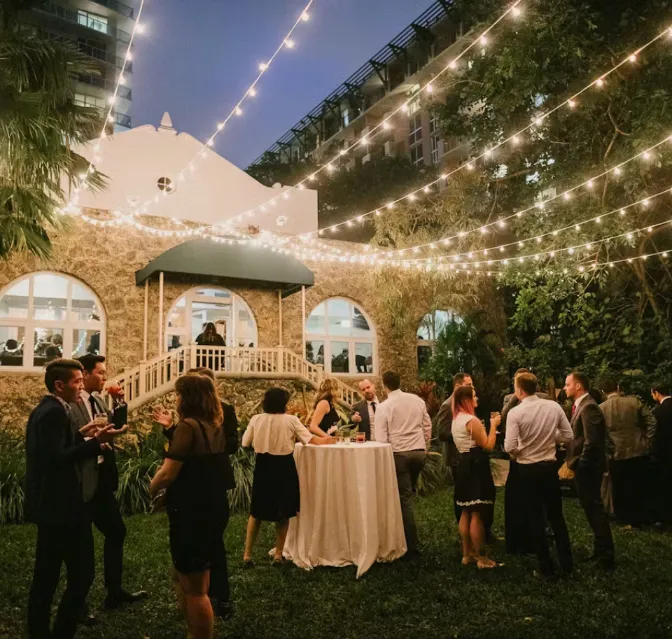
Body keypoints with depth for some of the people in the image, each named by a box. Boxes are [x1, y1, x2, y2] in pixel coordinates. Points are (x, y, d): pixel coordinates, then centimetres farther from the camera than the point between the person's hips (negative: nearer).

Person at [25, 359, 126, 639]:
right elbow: (57, 459, -25)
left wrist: (80, 436, 11)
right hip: (60, 506, -11)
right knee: (81, 574, -4)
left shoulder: (42, 410, 14)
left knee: (45, 576, 17)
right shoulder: (55, 412, -17)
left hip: (46, 504, 11)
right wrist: (96, 442, -27)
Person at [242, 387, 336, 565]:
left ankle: (247, 554, 16)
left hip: (263, 467, 2)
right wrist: (327, 440, 9)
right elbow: (311, 440, -9)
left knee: (257, 511, 16)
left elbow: (245, 443, 3)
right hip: (284, 468, -2)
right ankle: (278, 554, 18)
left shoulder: (256, 420, -6)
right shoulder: (291, 420, -11)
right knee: (283, 513, 13)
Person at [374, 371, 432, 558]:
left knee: (404, 498, 3)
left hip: (399, 454, -4)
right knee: (407, 494, 21)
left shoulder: (384, 407, -8)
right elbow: (427, 427, 10)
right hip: (419, 452, 5)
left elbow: (381, 439, -9)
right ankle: (405, 536, 30)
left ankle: (412, 547, 3)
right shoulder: (417, 400, 4)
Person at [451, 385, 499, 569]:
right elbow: (488, 445, -15)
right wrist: (493, 425, -7)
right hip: (475, 466, -10)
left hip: (464, 464, 10)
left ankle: (467, 554, 22)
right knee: (476, 514, -3)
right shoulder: (471, 420, -18)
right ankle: (481, 557, 6)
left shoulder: (456, 419, 13)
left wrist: (482, 429, 20)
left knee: (466, 513, 14)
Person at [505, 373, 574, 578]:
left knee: (536, 519, 10)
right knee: (557, 516, 17)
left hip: (527, 469, -3)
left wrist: (518, 454, 3)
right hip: (550, 466, 3)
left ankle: (546, 567, 18)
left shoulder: (515, 412, -17)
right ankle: (567, 565, 23)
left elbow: (509, 447, -19)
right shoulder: (554, 406, -6)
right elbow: (568, 436, 0)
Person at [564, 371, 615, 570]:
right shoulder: (581, 405, 12)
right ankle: (601, 550, 27)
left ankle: (606, 556, 6)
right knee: (592, 507, 16)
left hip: (588, 467, -10)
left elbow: (591, 441, -25)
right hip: (584, 466, 10)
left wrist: (578, 464, -18)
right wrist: (574, 462, 9)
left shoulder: (589, 407, -19)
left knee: (594, 508, -2)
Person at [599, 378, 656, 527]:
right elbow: (652, 421, -6)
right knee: (640, 487, 17)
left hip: (617, 455, -2)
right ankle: (640, 518, 28)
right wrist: (645, 440, 1)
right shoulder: (634, 401, -5)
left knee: (620, 489, 13)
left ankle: (625, 519, 21)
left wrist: (609, 449, 0)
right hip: (639, 451, 2)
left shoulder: (601, 408, -9)